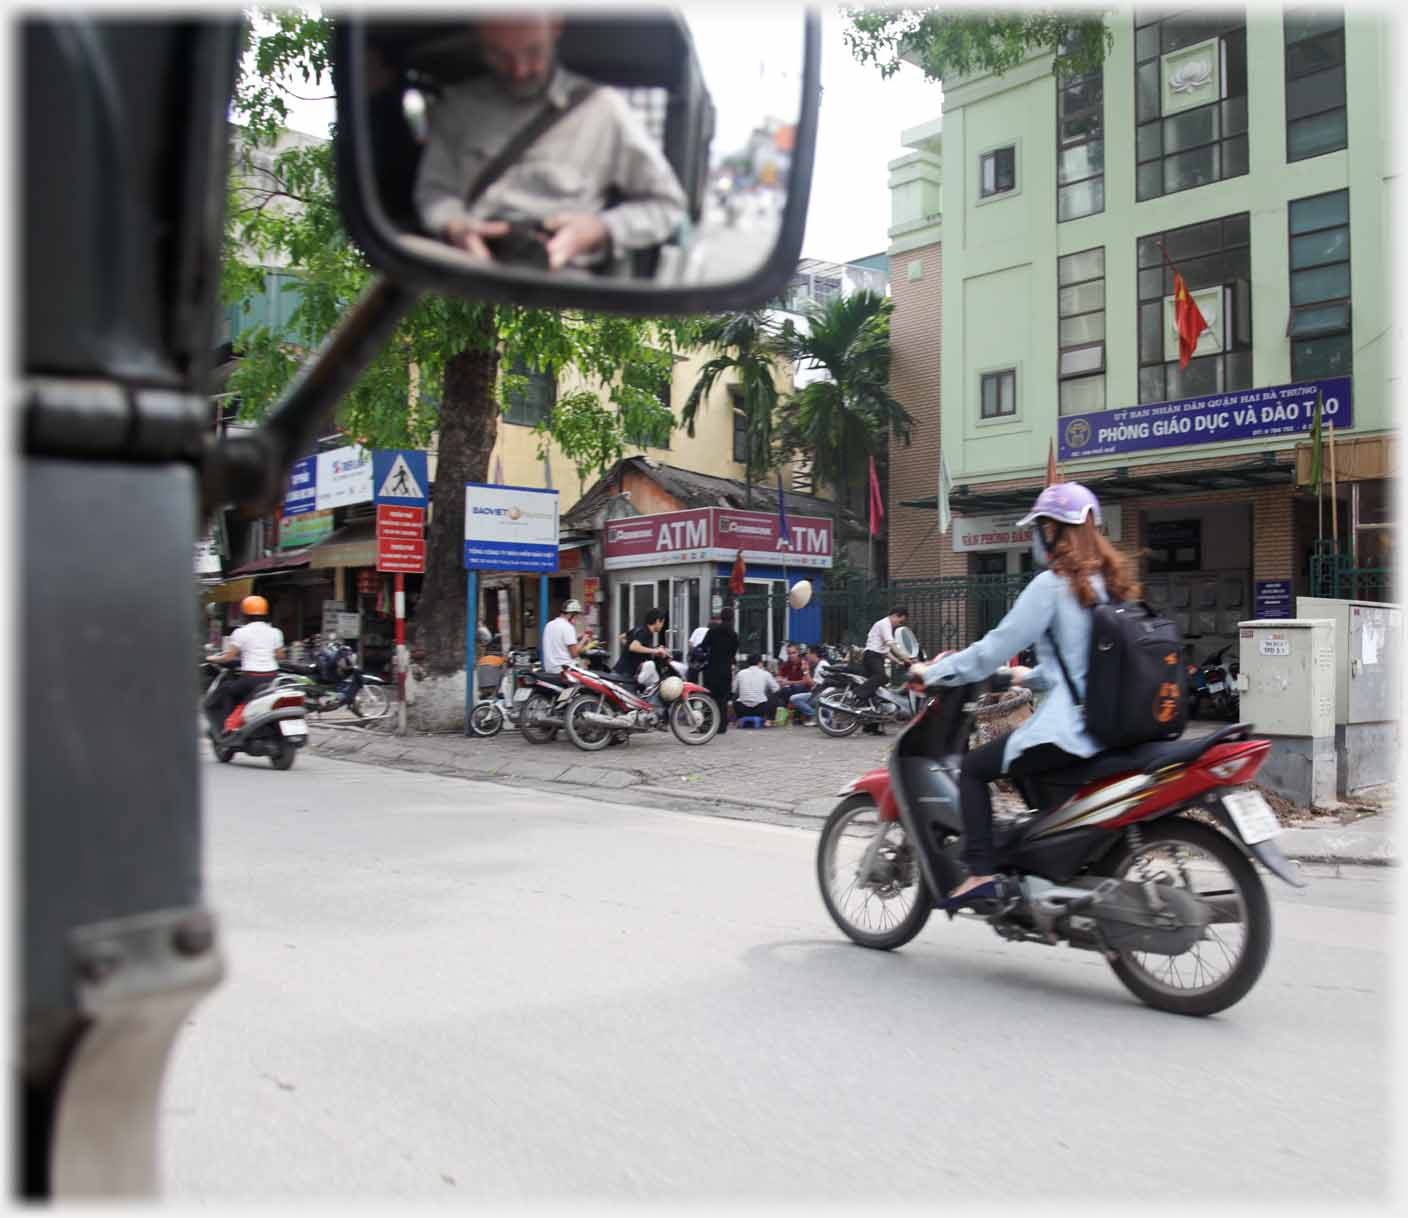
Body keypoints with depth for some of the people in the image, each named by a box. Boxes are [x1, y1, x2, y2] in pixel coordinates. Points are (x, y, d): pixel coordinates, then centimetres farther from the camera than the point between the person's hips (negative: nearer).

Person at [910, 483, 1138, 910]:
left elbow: (997, 646, -11)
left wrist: (932, 672, 1)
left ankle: (980, 872, -8)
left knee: (973, 768, 2)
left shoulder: (1052, 584, -11)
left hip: (1069, 726, -9)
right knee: (1028, 772, 30)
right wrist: (1030, 676, 35)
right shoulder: (1110, 582, 13)